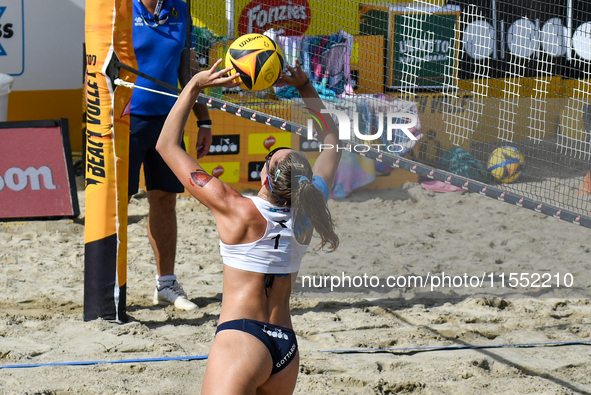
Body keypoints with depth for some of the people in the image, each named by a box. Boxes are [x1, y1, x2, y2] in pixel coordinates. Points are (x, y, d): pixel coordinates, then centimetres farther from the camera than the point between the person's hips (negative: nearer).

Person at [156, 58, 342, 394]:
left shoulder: (237, 211, -10)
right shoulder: (307, 212, 2)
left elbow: (167, 145, -3)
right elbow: (331, 140, 21)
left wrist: (195, 85, 1)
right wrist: (305, 87, 23)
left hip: (242, 338, -6)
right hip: (287, 347, 6)